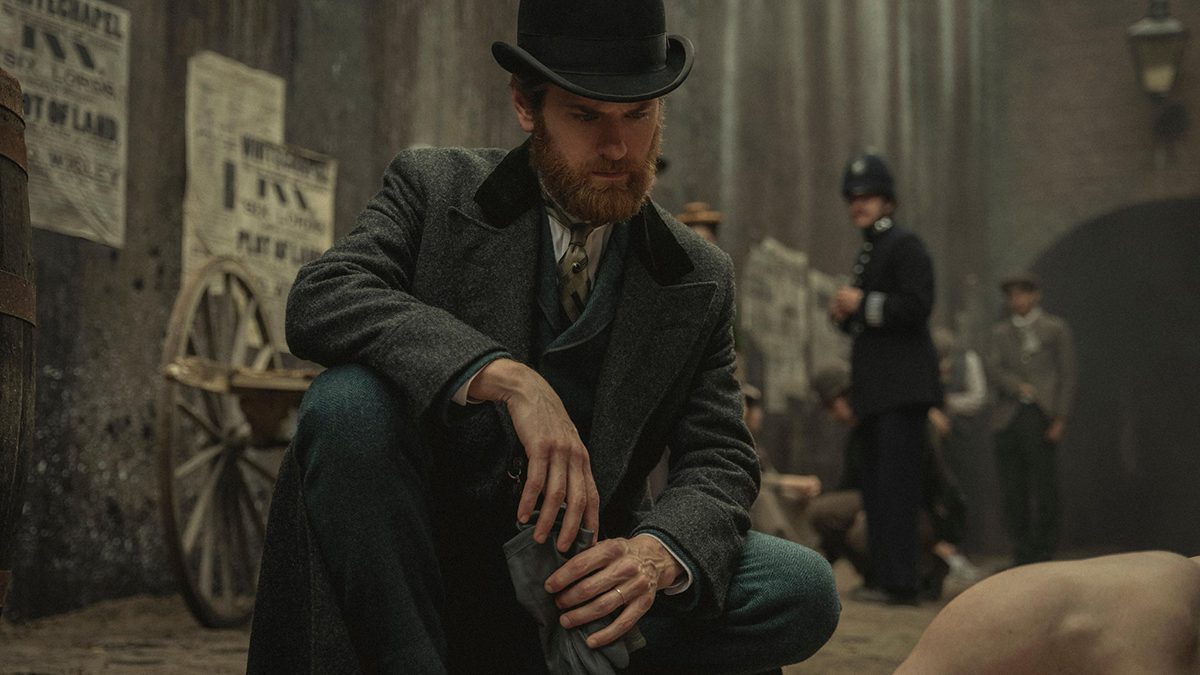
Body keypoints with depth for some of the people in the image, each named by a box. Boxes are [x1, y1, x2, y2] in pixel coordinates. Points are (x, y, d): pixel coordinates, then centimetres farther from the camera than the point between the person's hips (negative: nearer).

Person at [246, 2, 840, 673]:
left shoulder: (701, 281, 4)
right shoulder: (434, 189, -1)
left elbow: (719, 462, 0)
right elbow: (319, 299, -19)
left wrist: (660, 554, -25)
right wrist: (504, 377, -33)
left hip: (576, 580, 2)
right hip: (420, 561, -2)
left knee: (806, 593, -19)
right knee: (350, 400, -31)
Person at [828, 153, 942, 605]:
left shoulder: (905, 246, -5)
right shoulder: (867, 254, 22)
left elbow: (917, 307, -16)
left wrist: (863, 304, -15)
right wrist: (844, 315, 8)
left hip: (903, 386, -10)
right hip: (874, 390, 10)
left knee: (896, 483, -14)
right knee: (875, 487, 9)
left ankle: (901, 581, -15)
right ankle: (882, 577, 13)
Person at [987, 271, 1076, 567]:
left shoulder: (1055, 329, 9)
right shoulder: (1000, 332, 18)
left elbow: (1067, 376, 3)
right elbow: (993, 370, 5)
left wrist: (1060, 419, -6)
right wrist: (1018, 386, -13)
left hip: (1040, 417, -3)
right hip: (1008, 417, 3)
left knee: (1044, 487, -6)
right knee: (1013, 490, 1)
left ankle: (1044, 553, -1)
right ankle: (1022, 553, 6)